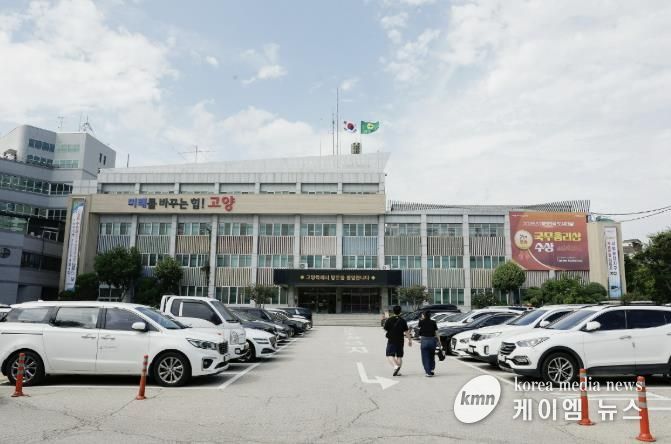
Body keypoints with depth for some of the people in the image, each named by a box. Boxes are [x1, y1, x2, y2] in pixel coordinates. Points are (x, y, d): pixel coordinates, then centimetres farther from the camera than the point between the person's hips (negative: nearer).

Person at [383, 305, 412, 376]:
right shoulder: (403, 321, -2)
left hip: (391, 341, -2)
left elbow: (385, 329, 1)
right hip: (400, 341, 2)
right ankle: (398, 371, 12)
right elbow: (406, 332, -3)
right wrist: (410, 340, 6)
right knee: (399, 356, 12)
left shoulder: (389, 320, -6)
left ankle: (395, 366, -24)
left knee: (390, 355, -1)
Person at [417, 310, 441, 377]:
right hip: (432, 341, 2)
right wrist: (439, 341, 4)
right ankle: (432, 369, 12)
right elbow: (436, 333, 0)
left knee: (425, 358, 4)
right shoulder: (433, 322, 2)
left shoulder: (422, 322, -2)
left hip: (424, 341, -2)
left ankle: (428, 372, -2)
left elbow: (418, 326, 19)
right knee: (432, 357, 20)